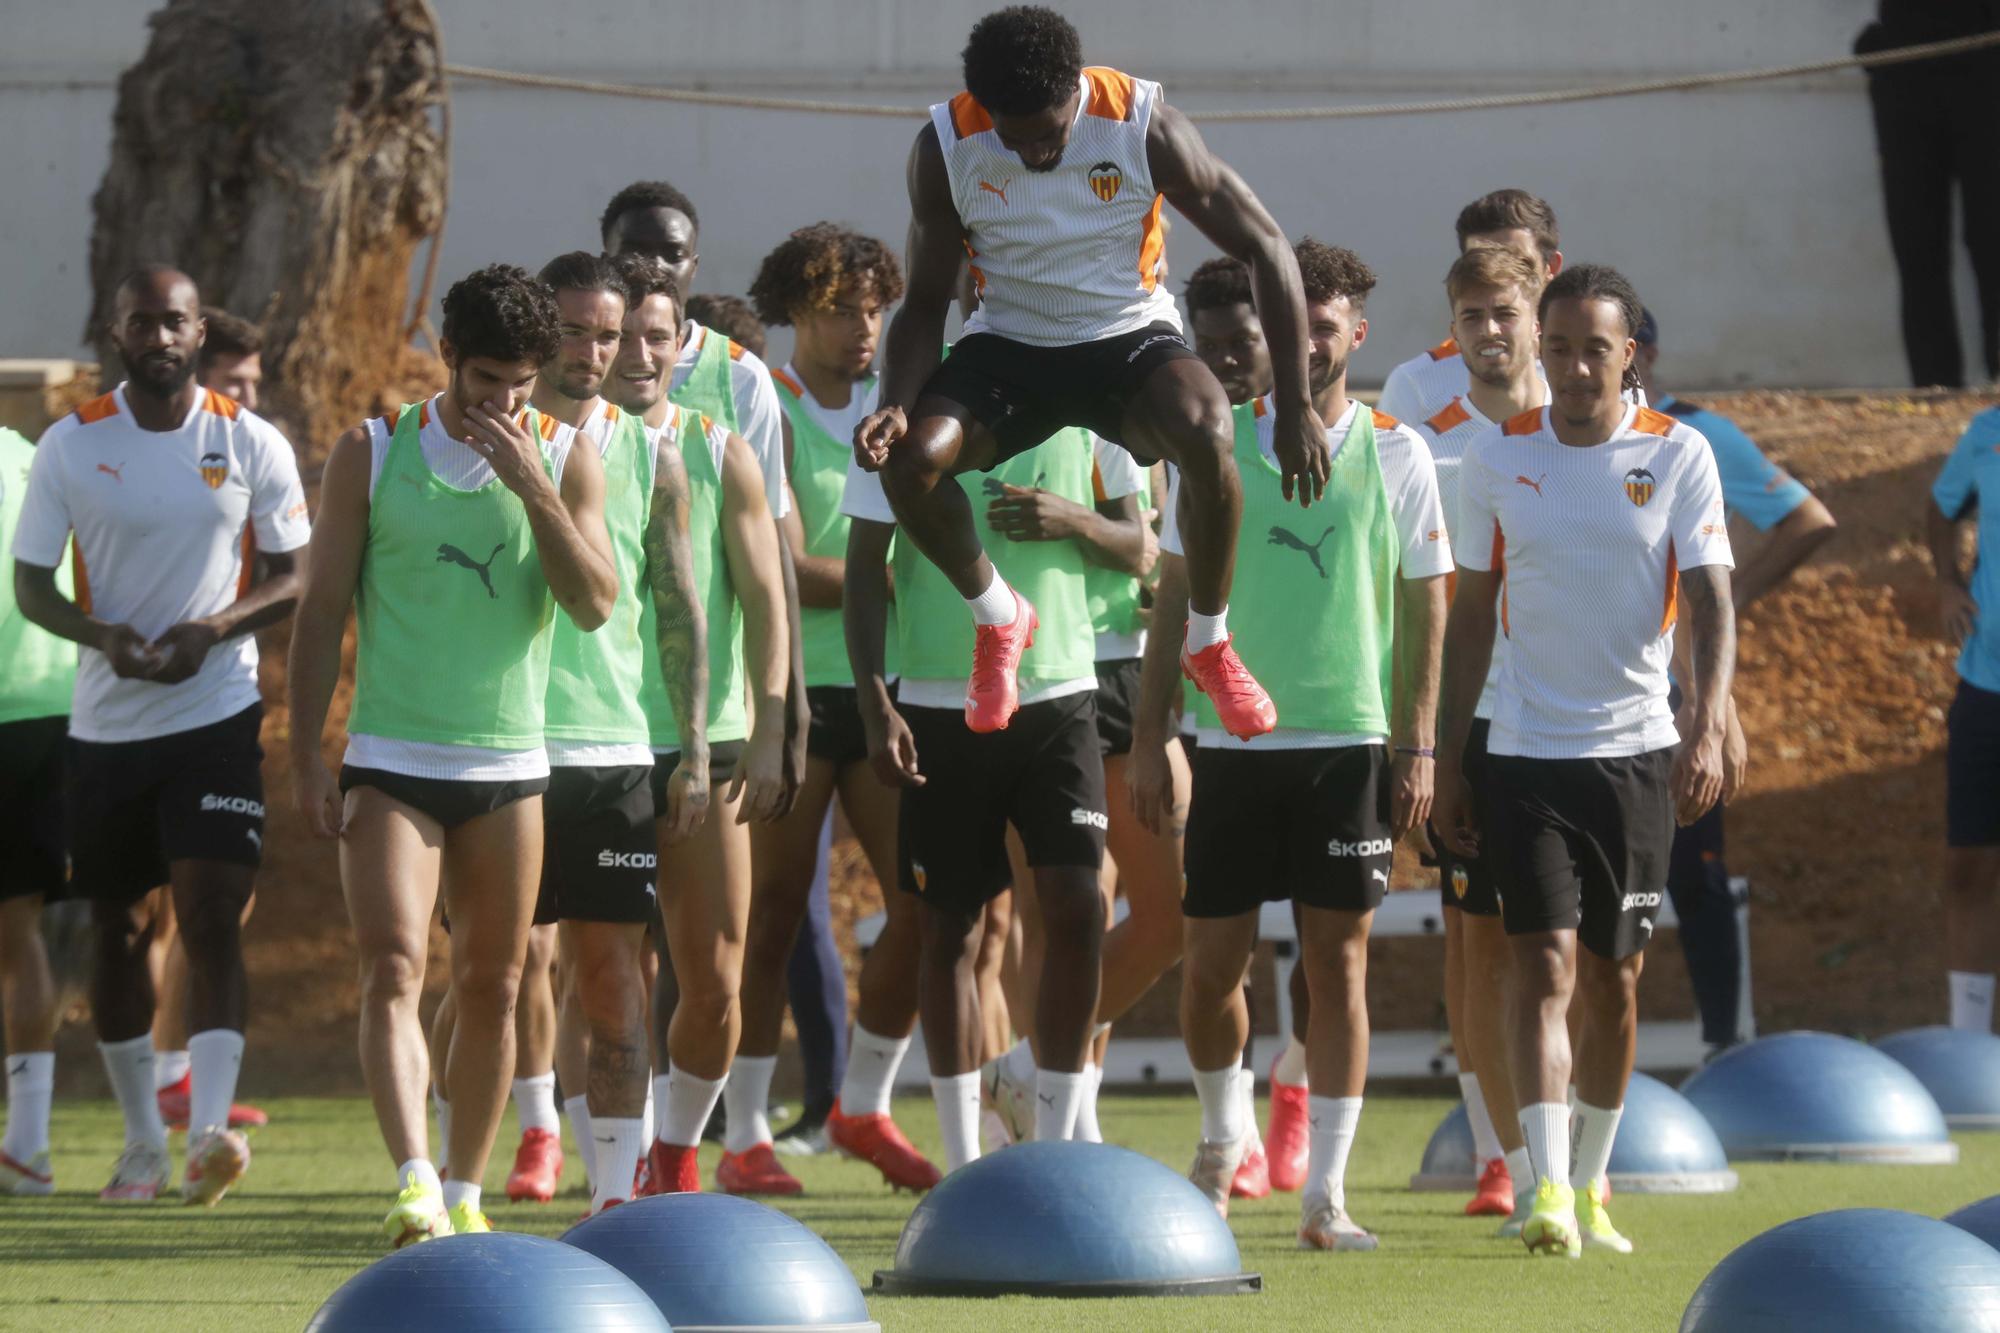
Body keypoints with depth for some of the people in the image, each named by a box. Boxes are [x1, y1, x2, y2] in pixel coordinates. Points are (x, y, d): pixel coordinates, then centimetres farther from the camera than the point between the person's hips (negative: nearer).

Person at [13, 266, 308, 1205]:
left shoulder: (252, 445, 0)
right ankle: (141, 1138, 22)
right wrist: (102, 635, -17)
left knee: (213, 922, -15)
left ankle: (209, 1131, -23)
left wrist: (213, 629, -15)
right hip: (105, 725, 2)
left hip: (217, 714, -2)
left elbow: (294, 578, 4)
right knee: (117, 930, 9)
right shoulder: (70, 447, 0)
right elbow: (31, 585, 3)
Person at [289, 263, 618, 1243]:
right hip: (390, 760, -2)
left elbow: (594, 604, -7)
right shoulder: (371, 454, 0)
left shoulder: (564, 461, 3)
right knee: (393, 972, -16)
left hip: (511, 763, 2)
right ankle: (414, 1185, -28)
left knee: (491, 987, 7)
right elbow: (322, 610, 3)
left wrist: (530, 486, -17)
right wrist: (305, 757, -2)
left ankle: (467, 1191, 20)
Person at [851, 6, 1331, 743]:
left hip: (1128, 334, -2)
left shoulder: (1143, 127, -21)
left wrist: (1296, 407, -16)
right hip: (1009, 343, 2)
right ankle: (998, 617, 3)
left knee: (1207, 436, -35)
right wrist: (896, 406, -25)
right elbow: (927, 301, -5)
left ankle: (1209, 643, -10)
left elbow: (1265, 248, -13)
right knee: (910, 457, -28)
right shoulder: (947, 148, -16)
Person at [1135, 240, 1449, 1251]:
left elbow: (1424, 607, 6)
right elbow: (1175, 596, 8)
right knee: (1210, 966, 3)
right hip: (1232, 742, 1)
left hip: (1350, 740, -1)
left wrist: (1419, 747, -1)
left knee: (1338, 965, -1)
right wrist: (1148, 735, 3)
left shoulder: (1396, 456, 3)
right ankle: (1224, 1137, 29)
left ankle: (1325, 1191, 2)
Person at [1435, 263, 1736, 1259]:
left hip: (1639, 749, 1)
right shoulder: (1499, 457, 2)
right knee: (1545, 963, -13)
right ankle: (1547, 1194, -21)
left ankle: (1592, 1187, 23)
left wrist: (1707, 728, -22)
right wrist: (1447, 759, 7)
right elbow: (1471, 613, 8)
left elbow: (1709, 599, -6)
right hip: (1526, 748, -1)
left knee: (1613, 975, 9)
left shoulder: (1679, 456, -1)